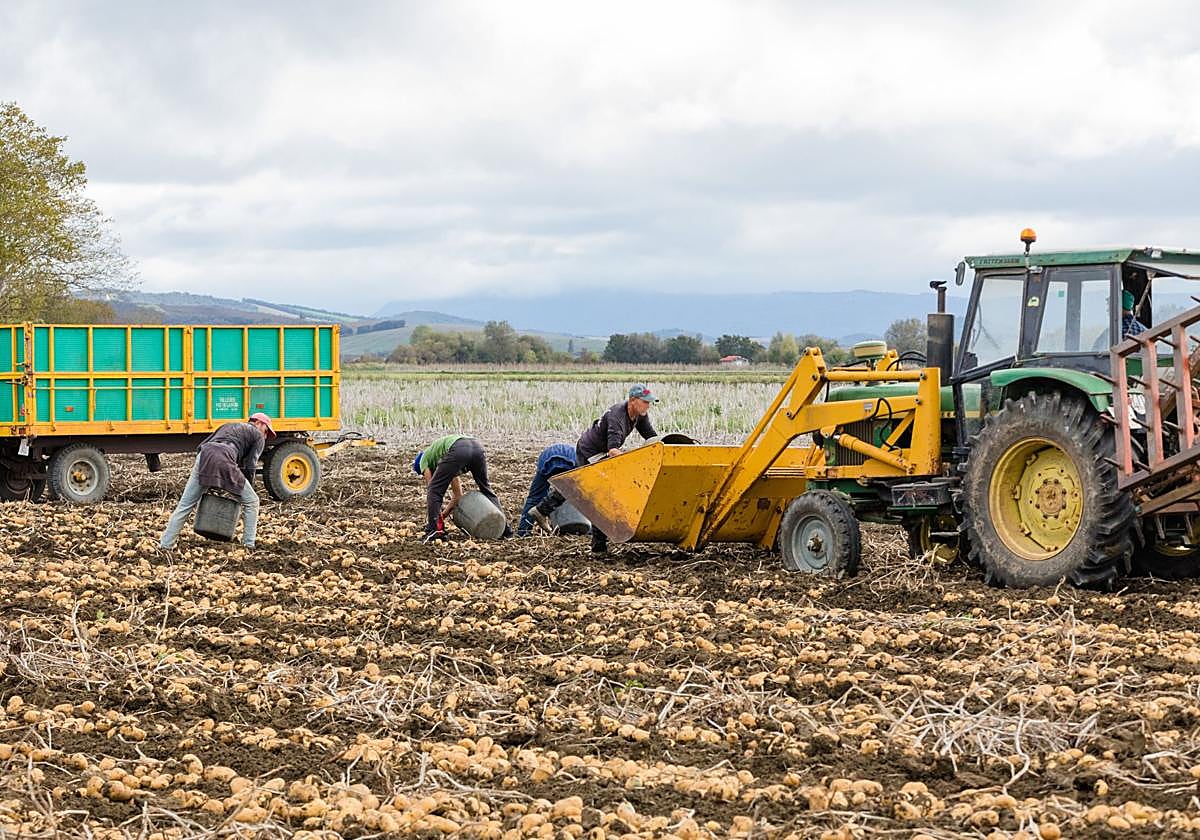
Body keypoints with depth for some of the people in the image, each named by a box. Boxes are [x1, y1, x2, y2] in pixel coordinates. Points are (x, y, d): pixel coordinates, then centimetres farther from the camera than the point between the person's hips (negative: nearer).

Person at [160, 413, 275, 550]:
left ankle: (165, 544, 10)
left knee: (184, 506, 12)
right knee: (251, 501, 12)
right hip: (223, 462, -5)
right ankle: (248, 545, 10)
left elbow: (202, 445, 30)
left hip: (203, 457, 5)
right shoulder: (258, 436, 22)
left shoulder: (228, 426, 39)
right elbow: (250, 466, 12)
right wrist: (246, 491, 21)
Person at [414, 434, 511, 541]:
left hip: (458, 449, -7)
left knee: (434, 490, 9)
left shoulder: (424, 460, 28)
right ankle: (505, 528, 25)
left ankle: (434, 529, 2)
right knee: (486, 489, 26)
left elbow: (429, 491, 24)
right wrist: (445, 513, 44)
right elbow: (458, 495, 41)